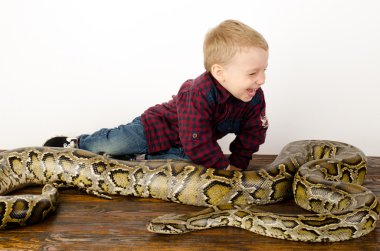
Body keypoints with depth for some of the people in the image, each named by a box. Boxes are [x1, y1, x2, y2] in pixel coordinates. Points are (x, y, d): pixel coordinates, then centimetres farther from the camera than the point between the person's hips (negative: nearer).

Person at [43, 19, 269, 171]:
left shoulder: (255, 98, -17)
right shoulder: (198, 95, -39)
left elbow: (252, 135, -1)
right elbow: (198, 144, -36)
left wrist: (236, 164, -5)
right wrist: (224, 168, -27)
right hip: (159, 125, -6)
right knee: (111, 143, -13)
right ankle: (77, 143, 18)